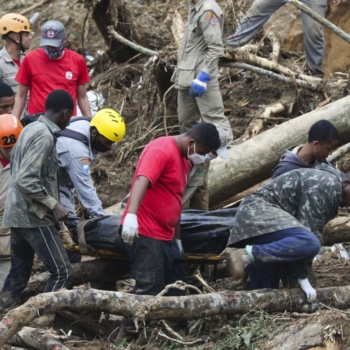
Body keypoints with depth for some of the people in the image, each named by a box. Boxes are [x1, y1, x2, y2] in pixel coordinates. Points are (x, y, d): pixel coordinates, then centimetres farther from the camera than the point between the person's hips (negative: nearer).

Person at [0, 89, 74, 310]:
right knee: (62, 272, -7)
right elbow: (26, 180, -25)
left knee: (19, 273, 13)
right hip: (33, 216, -10)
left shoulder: (31, 129, 12)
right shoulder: (44, 136, -17)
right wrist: (53, 205, -17)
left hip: (18, 214, 10)